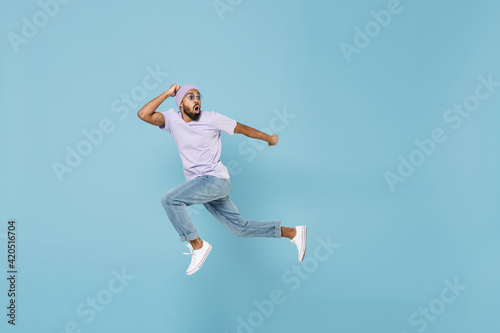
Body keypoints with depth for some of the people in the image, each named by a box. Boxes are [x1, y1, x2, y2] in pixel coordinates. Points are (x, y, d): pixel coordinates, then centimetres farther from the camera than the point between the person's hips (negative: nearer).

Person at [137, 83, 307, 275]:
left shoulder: (212, 119, -6)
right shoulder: (172, 119, 5)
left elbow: (242, 128, 4)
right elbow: (143, 114, -5)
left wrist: (269, 138, 13)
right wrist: (167, 94, -5)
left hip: (215, 180, -6)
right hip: (198, 185, 6)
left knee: (170, 200, -22)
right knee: (239, 228, 10)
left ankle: (197, 245, -10)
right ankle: (292, 233, 19)